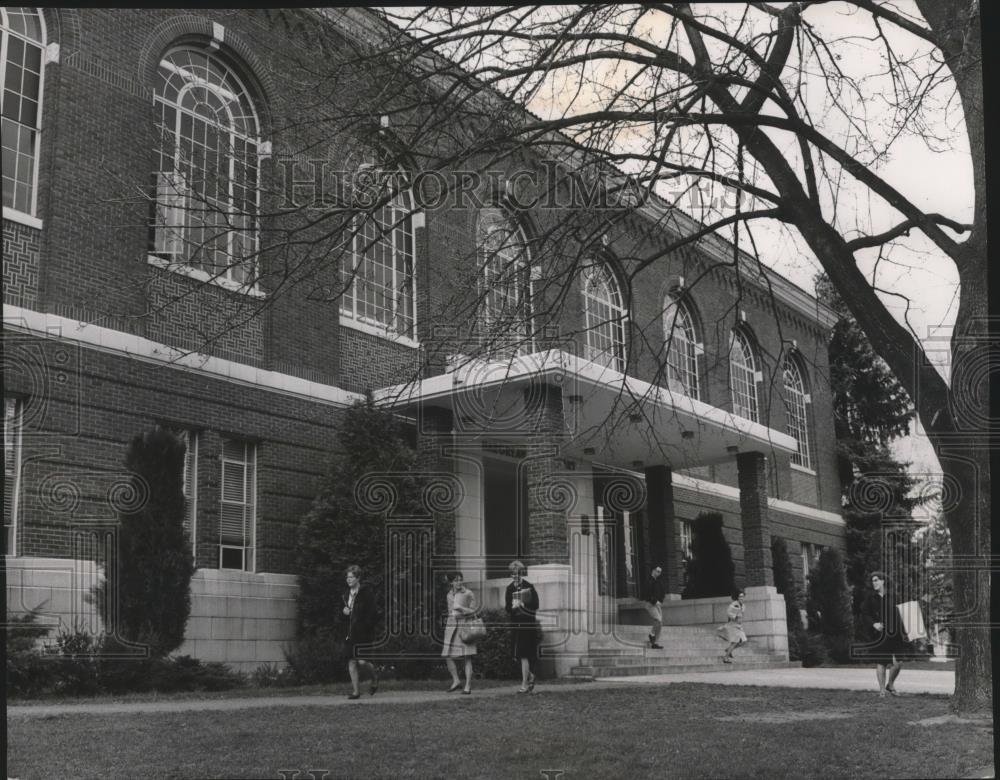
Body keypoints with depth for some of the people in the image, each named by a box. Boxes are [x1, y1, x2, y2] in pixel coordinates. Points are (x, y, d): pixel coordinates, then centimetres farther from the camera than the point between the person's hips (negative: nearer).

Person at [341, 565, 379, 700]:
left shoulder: (366, 593, -6)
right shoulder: (347, 595, 14)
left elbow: (372, 615, -10)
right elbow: (342, 617, 22)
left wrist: (364, 627, -18)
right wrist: (343, 612, 0)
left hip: (363, 632, -6)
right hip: (350, 633, 6)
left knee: (361, 660, -13)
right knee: (351, 661, 1)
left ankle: (375, 674, 18)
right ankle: (356, 691, 7)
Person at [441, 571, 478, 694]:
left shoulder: (468, 593, 0)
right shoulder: (450, 594, 16)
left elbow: (473, 613, -1)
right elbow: (455, 607, 4)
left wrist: (461, 614, -15)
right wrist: (468, 610, -6)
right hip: (451, 625, 5)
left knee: (467, 657, -9)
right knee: (447, 656, 1)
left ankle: (468, 686, -6)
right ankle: (456, 681, 17)